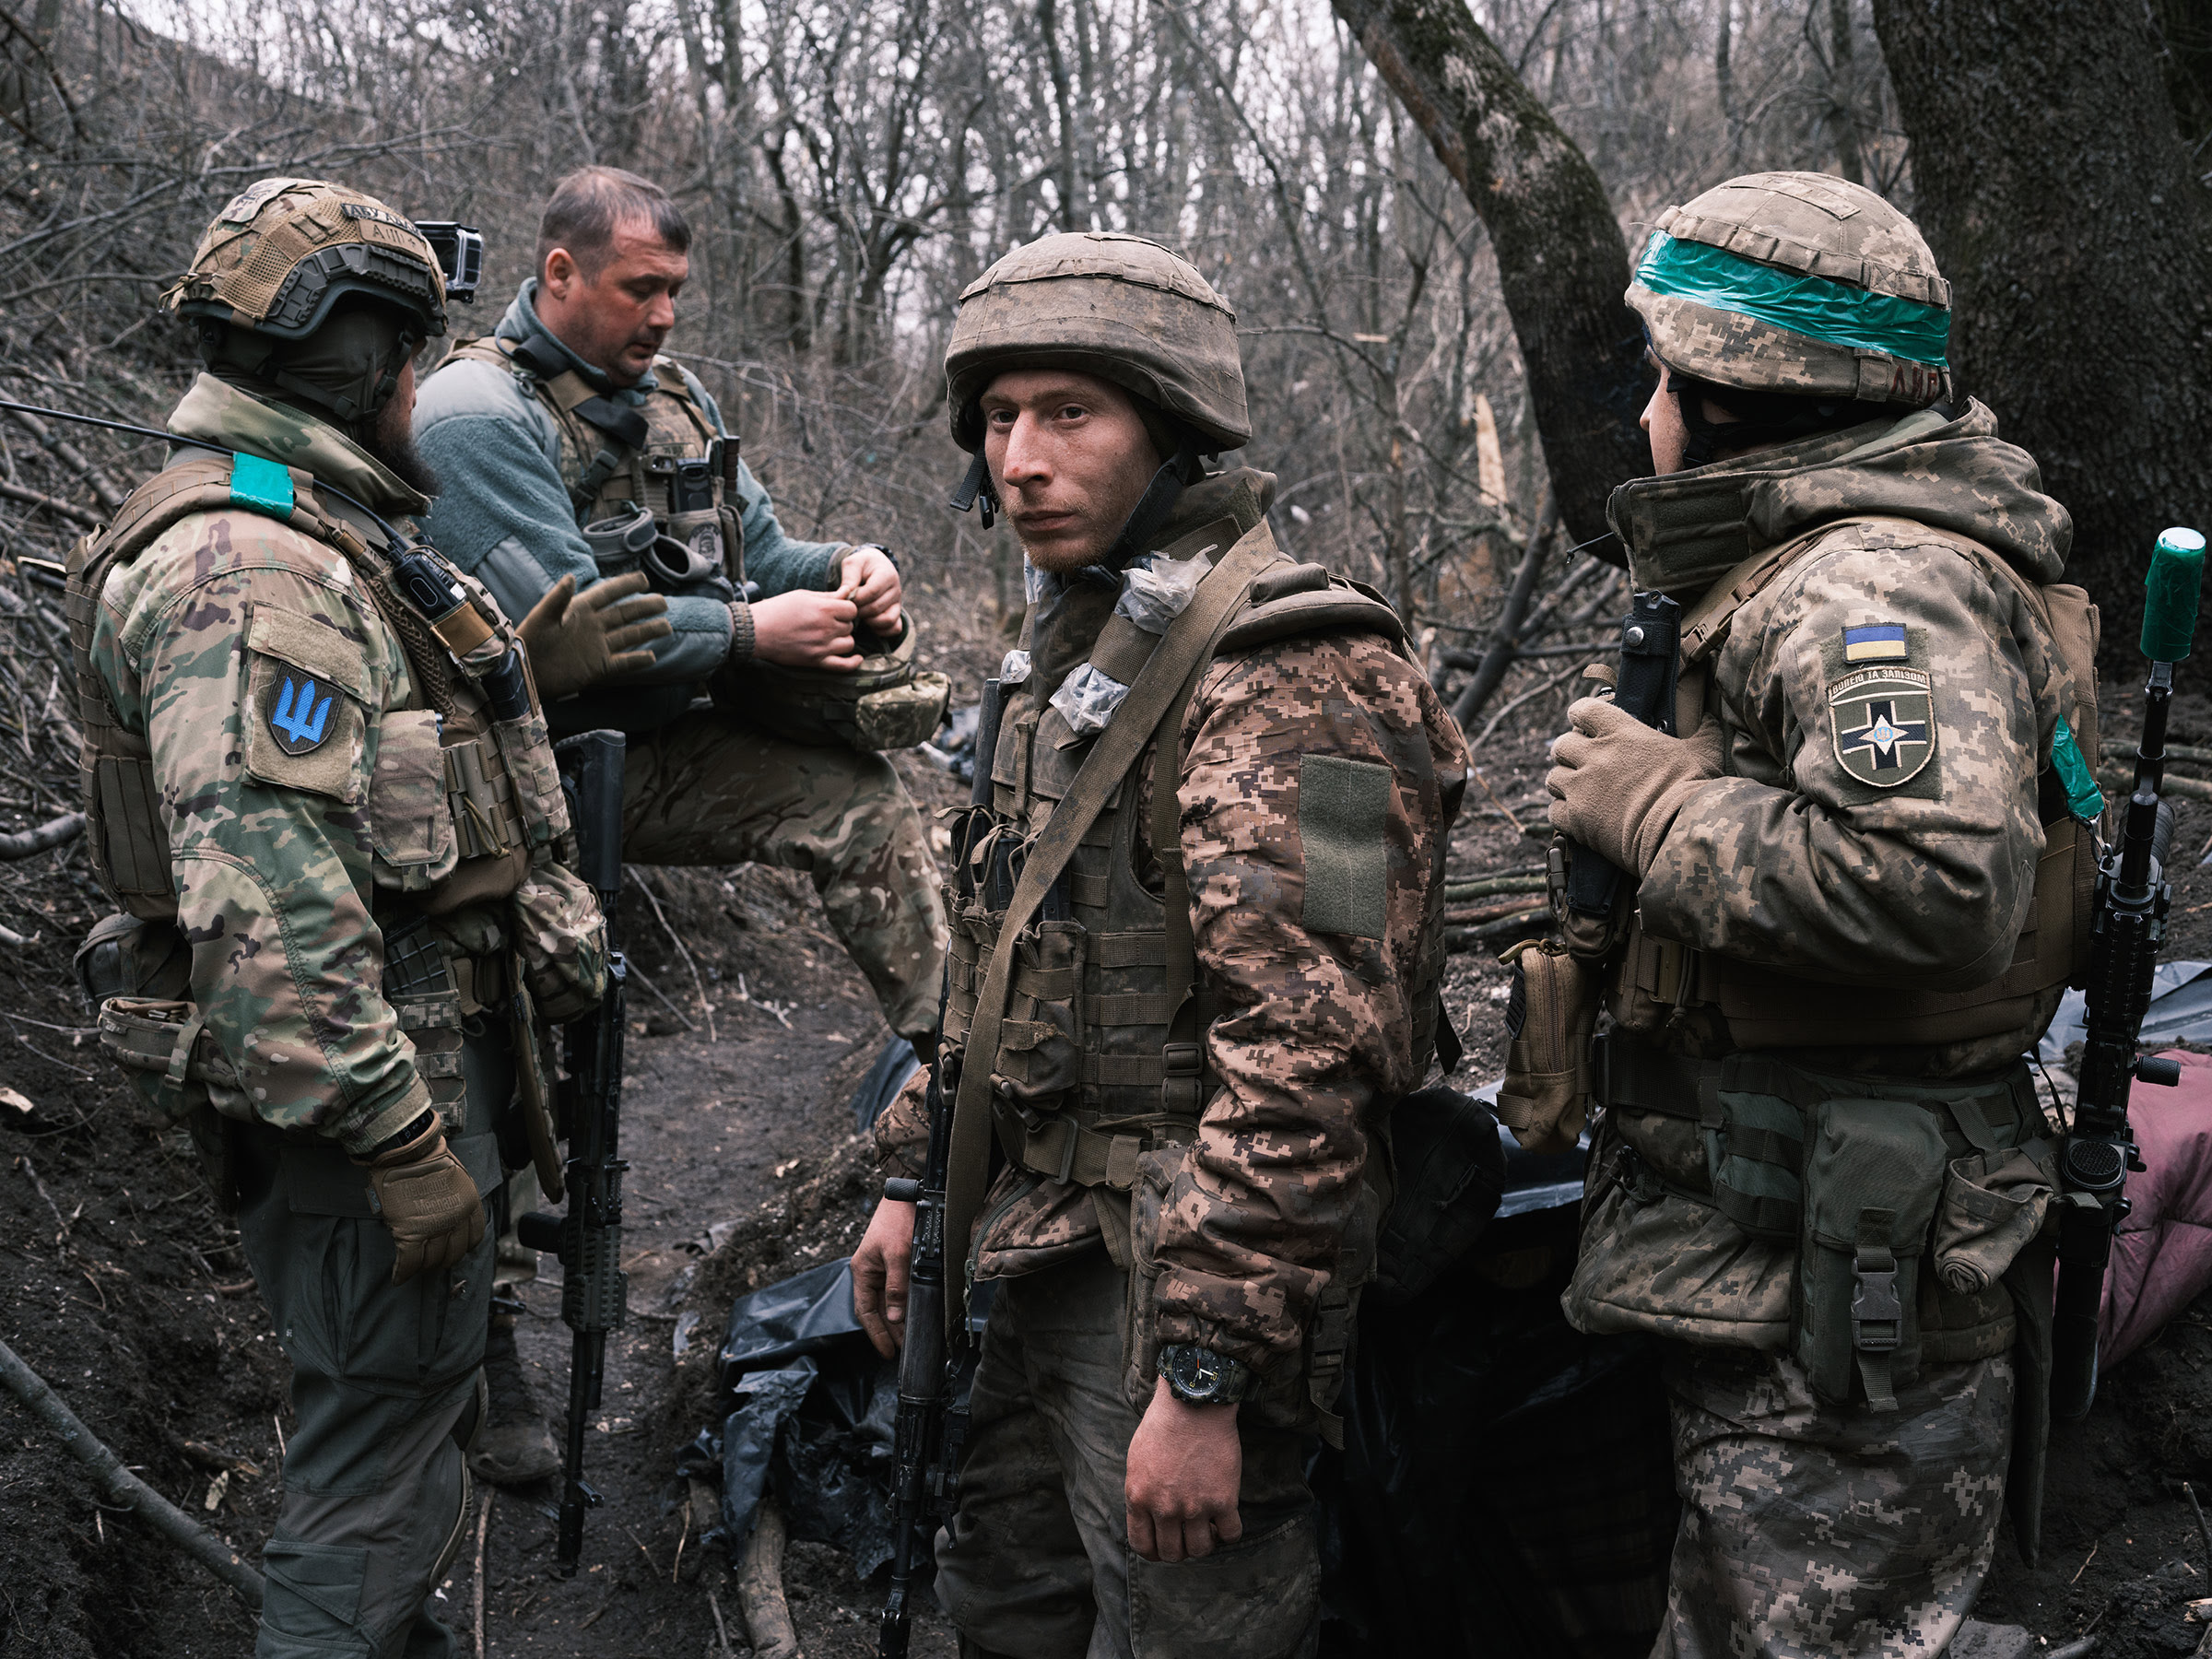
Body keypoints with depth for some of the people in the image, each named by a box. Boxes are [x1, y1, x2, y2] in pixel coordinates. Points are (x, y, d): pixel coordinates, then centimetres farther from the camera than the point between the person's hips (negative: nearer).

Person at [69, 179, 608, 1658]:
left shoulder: (310, 540, 16)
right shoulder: (248, 568, -20)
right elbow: (266, 904, -27)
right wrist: (402, 1140, -25)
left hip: (416, 1045, 11)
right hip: (359, 1079, -11)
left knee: (412, 1411, 22)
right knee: (386, 1445, -2)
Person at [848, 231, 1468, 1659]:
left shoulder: (1291, 676, -20)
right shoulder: (1074, 645, 12)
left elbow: (1306, 1050, -27)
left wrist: (1205, 1371, -28)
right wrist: (915, 1177, 19)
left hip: (1184, 1268, -9)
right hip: (1045, 1245, 9)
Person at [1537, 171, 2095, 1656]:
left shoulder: (1878, 584, -19)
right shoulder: (1816, 562, 16)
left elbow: (1942, 885, -33)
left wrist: (1656, 801, -21)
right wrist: (1603, 944, 9)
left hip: (1837, 1281, -11)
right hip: (1796, 1262, 11)